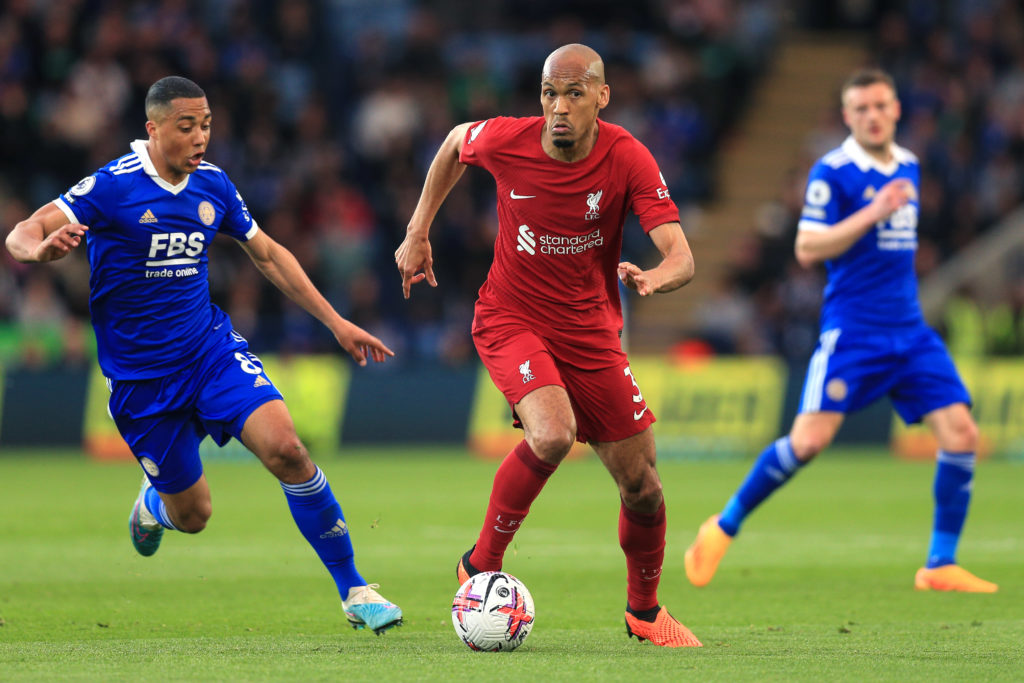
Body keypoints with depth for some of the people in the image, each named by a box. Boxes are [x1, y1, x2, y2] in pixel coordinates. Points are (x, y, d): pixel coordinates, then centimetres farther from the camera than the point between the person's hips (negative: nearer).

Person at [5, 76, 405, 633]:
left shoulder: (212, 185, 1)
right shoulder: (112, 187, -14)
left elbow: (267, 254, 15)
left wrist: (335, 322, 13)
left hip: (213, 351, 3)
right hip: (141, 377, -3)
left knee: (285, 448, -21)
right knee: (192, 515, 4)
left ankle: (354, 591, -12)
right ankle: (154, 502, 45)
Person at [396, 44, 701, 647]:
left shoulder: (627, 159, -17)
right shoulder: (505, 140, -15)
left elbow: (682, 259, -23)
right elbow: (455, 142, 11)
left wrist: (652, 278, -46)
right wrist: (418, 232, 13)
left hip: (591, 331, 2)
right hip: (511, 319, -2)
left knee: (641, 483, 3)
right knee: (553, 435, -31)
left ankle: (644, 610, 30)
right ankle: (480, 567, -11)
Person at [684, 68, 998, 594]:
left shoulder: (907, 166, 14)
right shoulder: (832, 172, -7)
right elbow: (807, 249, -15)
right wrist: (873, 214, -21)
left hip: (909, 332, 6)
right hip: (851, 328, -6)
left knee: (960, 434, -7)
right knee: (810, 439, -16)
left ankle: (940, 566, 3)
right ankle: (724, 528, 5)